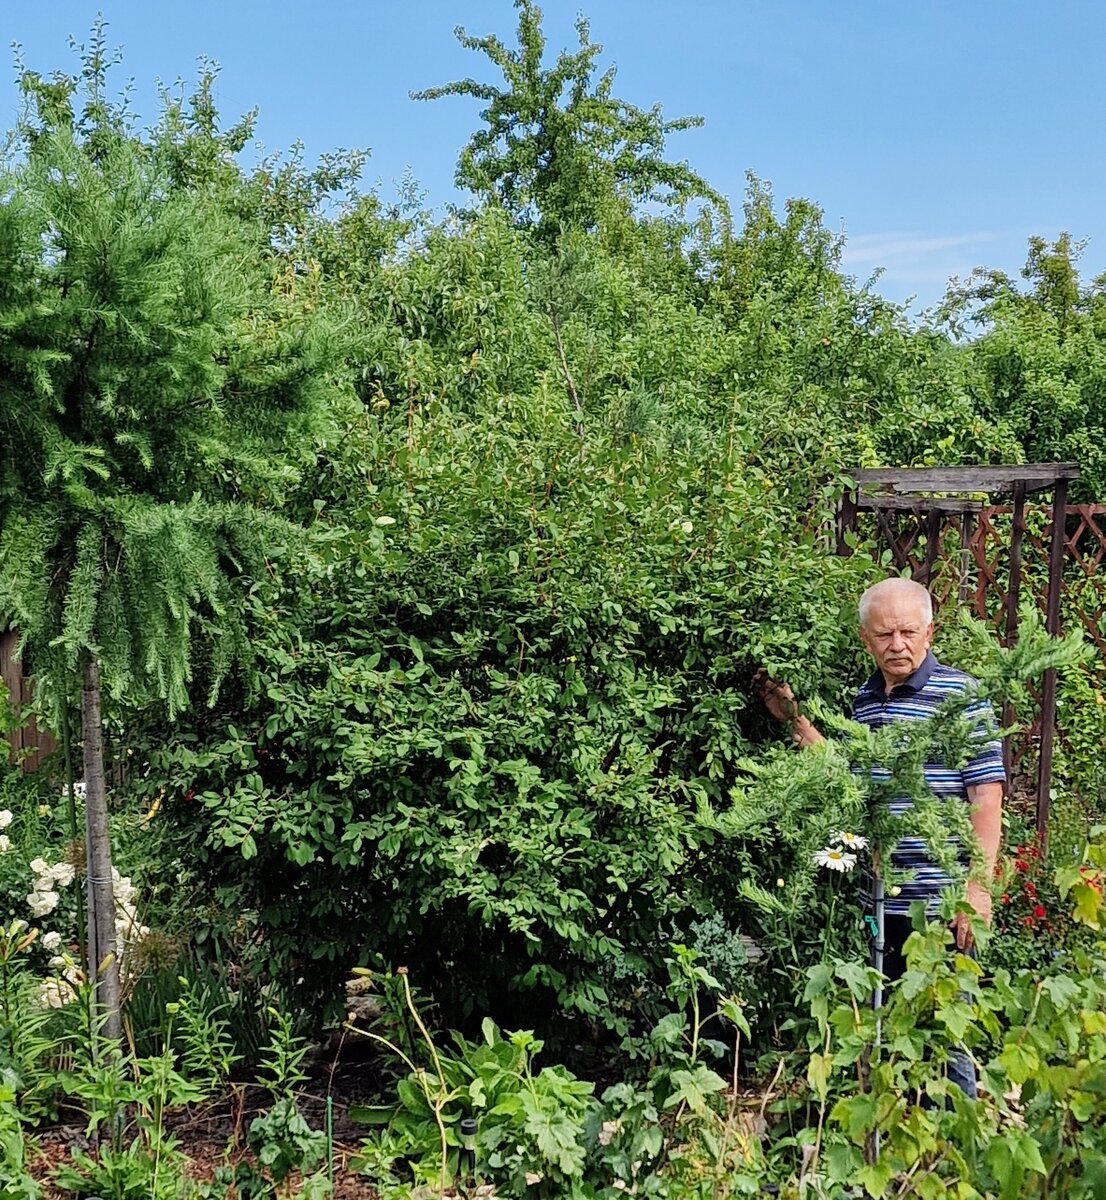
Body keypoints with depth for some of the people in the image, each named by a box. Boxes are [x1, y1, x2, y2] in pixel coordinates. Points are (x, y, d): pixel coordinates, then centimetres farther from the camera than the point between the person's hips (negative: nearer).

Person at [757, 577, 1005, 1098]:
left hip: (939, 902, -6)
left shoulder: (961, 695, -7)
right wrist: (794, 719, 17)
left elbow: (986, 796, -10)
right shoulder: (864, 701, 11)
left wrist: (978, 885, -16)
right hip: (875, 902, 7)